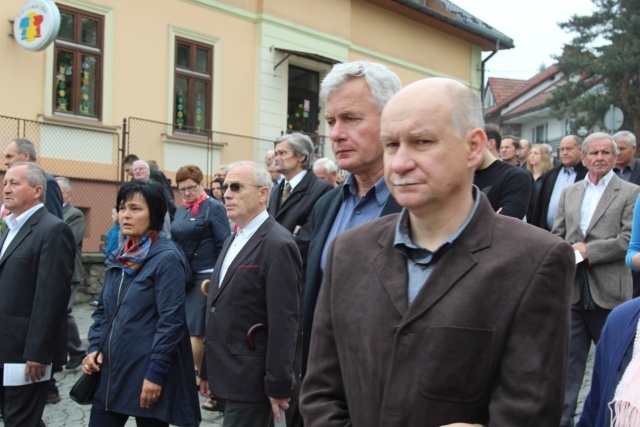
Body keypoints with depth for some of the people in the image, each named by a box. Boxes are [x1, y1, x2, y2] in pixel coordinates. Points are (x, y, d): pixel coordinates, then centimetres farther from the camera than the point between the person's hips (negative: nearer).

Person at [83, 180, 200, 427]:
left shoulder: (167, 258, -12)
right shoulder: (118, 258, 9)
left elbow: (171, 321, -16)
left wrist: (156, 373, -18)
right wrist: (94, 348, 3)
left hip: (147, 376, -6)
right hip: (109, 372, 6)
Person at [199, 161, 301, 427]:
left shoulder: (278, 245, -15)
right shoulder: (233, 241, 14)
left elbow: (283, 322, -18)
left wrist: (279, 385, -18)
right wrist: (208, 371, 16)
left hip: (251, 381, -8)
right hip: (229, 375, 8)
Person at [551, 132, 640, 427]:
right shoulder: (569, 193, 14)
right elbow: (556, 236, 10)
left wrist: (587, 250, -13)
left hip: (609, 292, -3)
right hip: (573, 289, 3)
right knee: (568, 360, 5)